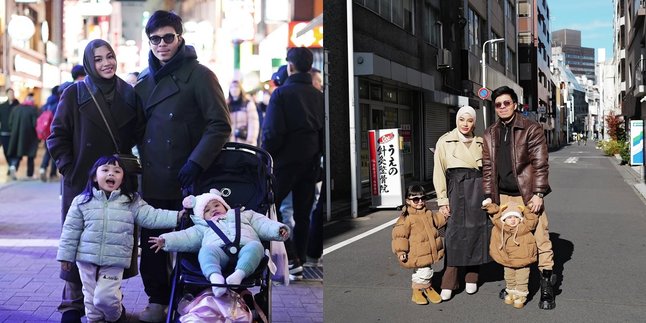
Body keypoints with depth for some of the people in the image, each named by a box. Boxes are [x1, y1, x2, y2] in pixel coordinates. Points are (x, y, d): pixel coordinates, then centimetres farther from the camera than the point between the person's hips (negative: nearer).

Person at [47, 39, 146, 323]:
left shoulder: (128, 93, 5)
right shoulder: (74, 93, -2)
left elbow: (139, 131, 11)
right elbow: (57, 137, 0)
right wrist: (69, 169, -6)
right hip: (81, 182, -2)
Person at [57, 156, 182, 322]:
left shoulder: (132, 201, -1)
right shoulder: (82, 201, 0)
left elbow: (151, 217, -7)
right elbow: (71, 230, 4)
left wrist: (177, 216, -19)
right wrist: (66, 256, 4)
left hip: (114, 261, -2)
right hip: (87, 259, 2)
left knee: (105, 297, -6)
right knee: (91, 297, 11)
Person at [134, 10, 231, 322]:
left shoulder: (199, 75, -5)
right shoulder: (144, 79, 13)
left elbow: (220, 126, -11)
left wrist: (196, 162, -19)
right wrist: (142, 158, 10)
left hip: (186, 180, -5)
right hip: (152, 180, 5)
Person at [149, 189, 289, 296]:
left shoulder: (244, 216, 38)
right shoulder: (203, 227, 38)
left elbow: (262, 224, 26)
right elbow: (187, 237, 25)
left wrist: (278, 229, 6)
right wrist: (166, 240, 10)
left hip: (244, 247, 0)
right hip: (218, 249, 0)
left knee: (255, 246, -33)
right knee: (206, 250, -33)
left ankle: (238, 274, -54)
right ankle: (215, 276, -58)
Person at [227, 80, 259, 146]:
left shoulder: (248, 103, 4)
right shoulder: (226, 105, 13)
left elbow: (253, 124, -3)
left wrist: (250, 141, -12)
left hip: (245, 143, -3)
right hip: (231, 143, 3)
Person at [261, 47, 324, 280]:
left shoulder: (282, 93, -9)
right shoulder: (319, 96, 10)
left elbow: (272, 132, -14)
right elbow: (324, 132, 12)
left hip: (286, 160, -6)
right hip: (311, 163, 6)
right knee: (302, 215, 11)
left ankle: (291, 259, -7)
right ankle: (299, 263, 14)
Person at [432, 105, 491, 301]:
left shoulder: (480, 142, 11)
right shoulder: (445, 142, 2)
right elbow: (439, 172, 0)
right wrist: (442, 200, -5)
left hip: (479, 190, 3)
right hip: (457, 190, -3)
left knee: (477, 231, 3)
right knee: (455, 233, -6)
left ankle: (471, 278, 18)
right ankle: (449, 284, 1)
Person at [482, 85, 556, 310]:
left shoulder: (531, 129, -1)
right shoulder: (490, 134, 12)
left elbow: (540, 163, -6)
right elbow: (487, 167, 13)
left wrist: (538, 193, -12)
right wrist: (488, 196, 7)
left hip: (527, 195, -4)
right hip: (502, 196, 4)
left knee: (540, 240, -4)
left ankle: (547, 288, 6)